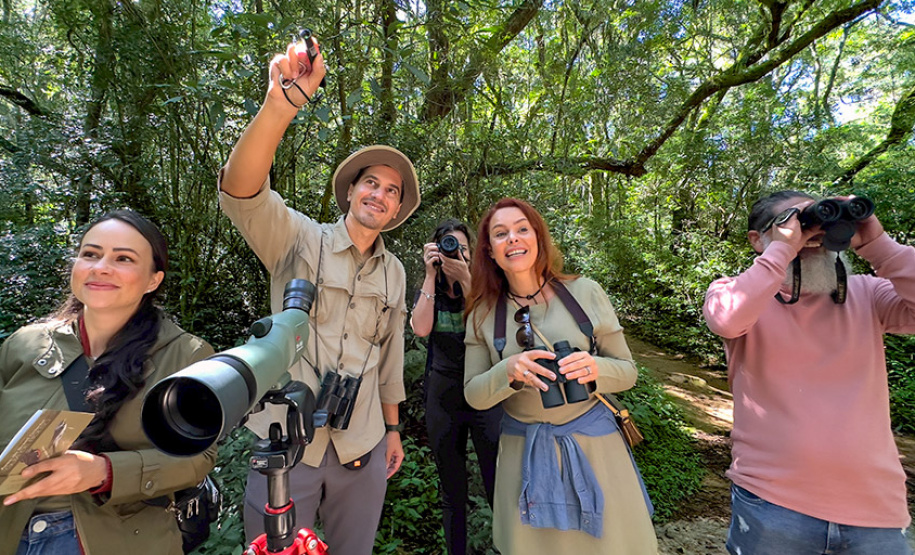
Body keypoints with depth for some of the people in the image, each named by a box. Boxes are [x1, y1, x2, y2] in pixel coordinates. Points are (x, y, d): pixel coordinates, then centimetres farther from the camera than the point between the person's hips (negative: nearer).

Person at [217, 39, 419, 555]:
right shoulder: (300, 239, -6)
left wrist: (393, 428, 16)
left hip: (361, 449, 4)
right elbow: (240, 190, -24)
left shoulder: (394, 272, 6)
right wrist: (282, 104, -39)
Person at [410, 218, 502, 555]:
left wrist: (464, 277, -25)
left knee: (497, 486, 3)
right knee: (451, 492, 15)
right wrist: (431, 275, -16)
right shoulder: (429, 291, 4)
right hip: (442, 396, 2)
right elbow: (421, 329, -16)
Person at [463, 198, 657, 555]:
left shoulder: (585, 293, -8)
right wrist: (508, 371, -23)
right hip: (523, 452, 1)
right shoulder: (484, 314, -4)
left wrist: (595, 369, -23)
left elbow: (627, 371, -1)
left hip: (592, 443, 0)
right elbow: (473, 395, -3)